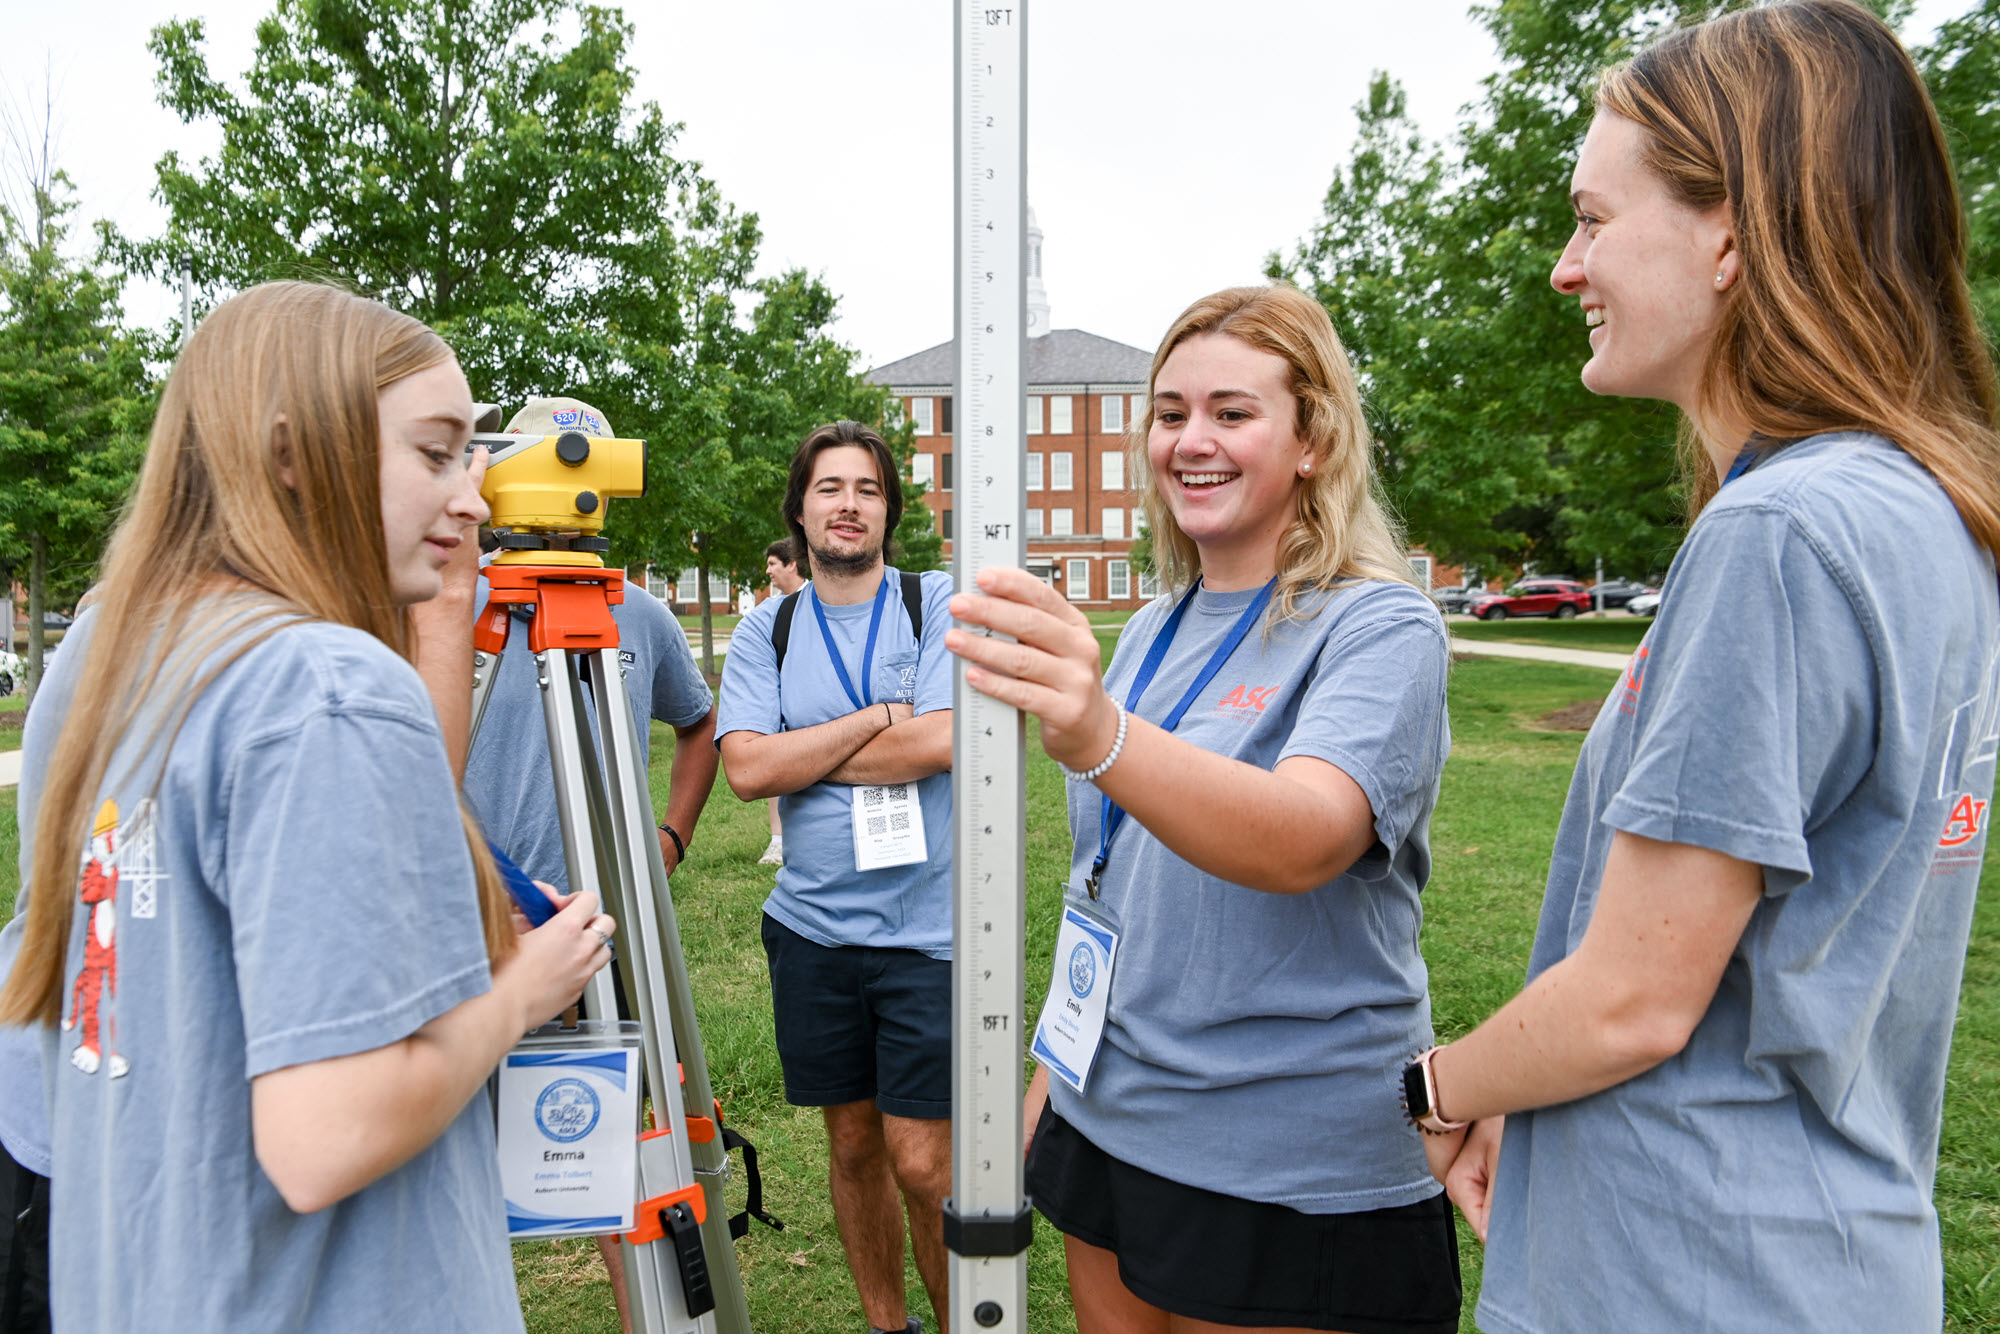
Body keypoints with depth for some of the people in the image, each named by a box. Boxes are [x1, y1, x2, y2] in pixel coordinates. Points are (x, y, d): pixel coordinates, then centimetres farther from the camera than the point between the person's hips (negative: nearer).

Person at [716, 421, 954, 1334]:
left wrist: (802, 760, -8)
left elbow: (942, 742, -17)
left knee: (922, 1162, 0)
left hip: (930, 929, -3)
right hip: (812, 930, 3)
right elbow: (745, 769, -9)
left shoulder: (941, 604, -3)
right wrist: (875, 718, -12)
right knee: (852, 1145, 15)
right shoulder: (764, 631, 4)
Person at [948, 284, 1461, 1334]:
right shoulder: (1151, 631, 7)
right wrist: (1050, 1070, 14)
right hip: (1106, 1125, 6)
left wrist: (1099, 737, -49)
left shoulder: (1379, 628, -14)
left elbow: (1304, 839, -33)